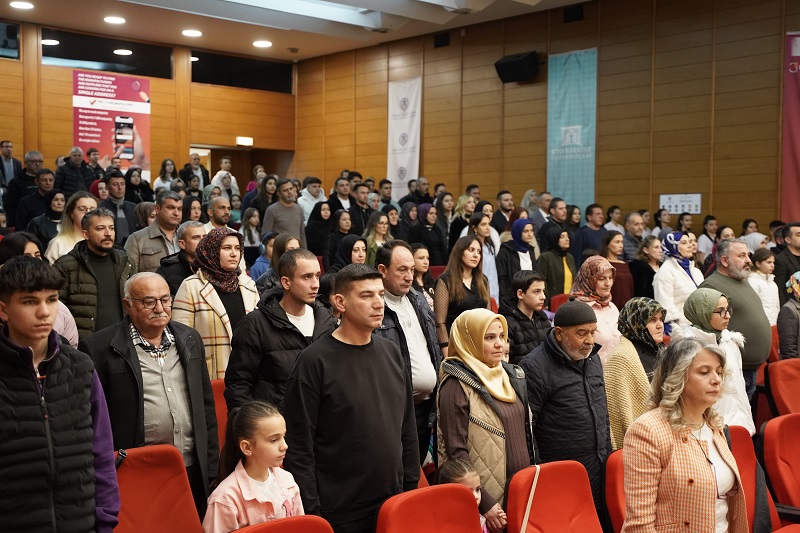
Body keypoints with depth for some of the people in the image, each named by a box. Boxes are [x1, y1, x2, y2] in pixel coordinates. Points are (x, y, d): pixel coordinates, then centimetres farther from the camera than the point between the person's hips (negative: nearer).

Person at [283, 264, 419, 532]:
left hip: (394, 503, 5)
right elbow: (299, 446, -12)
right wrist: (310, 511, -13)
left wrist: (411, 487, 10)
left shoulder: (392, 352, 5)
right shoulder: (314, 361, -12)